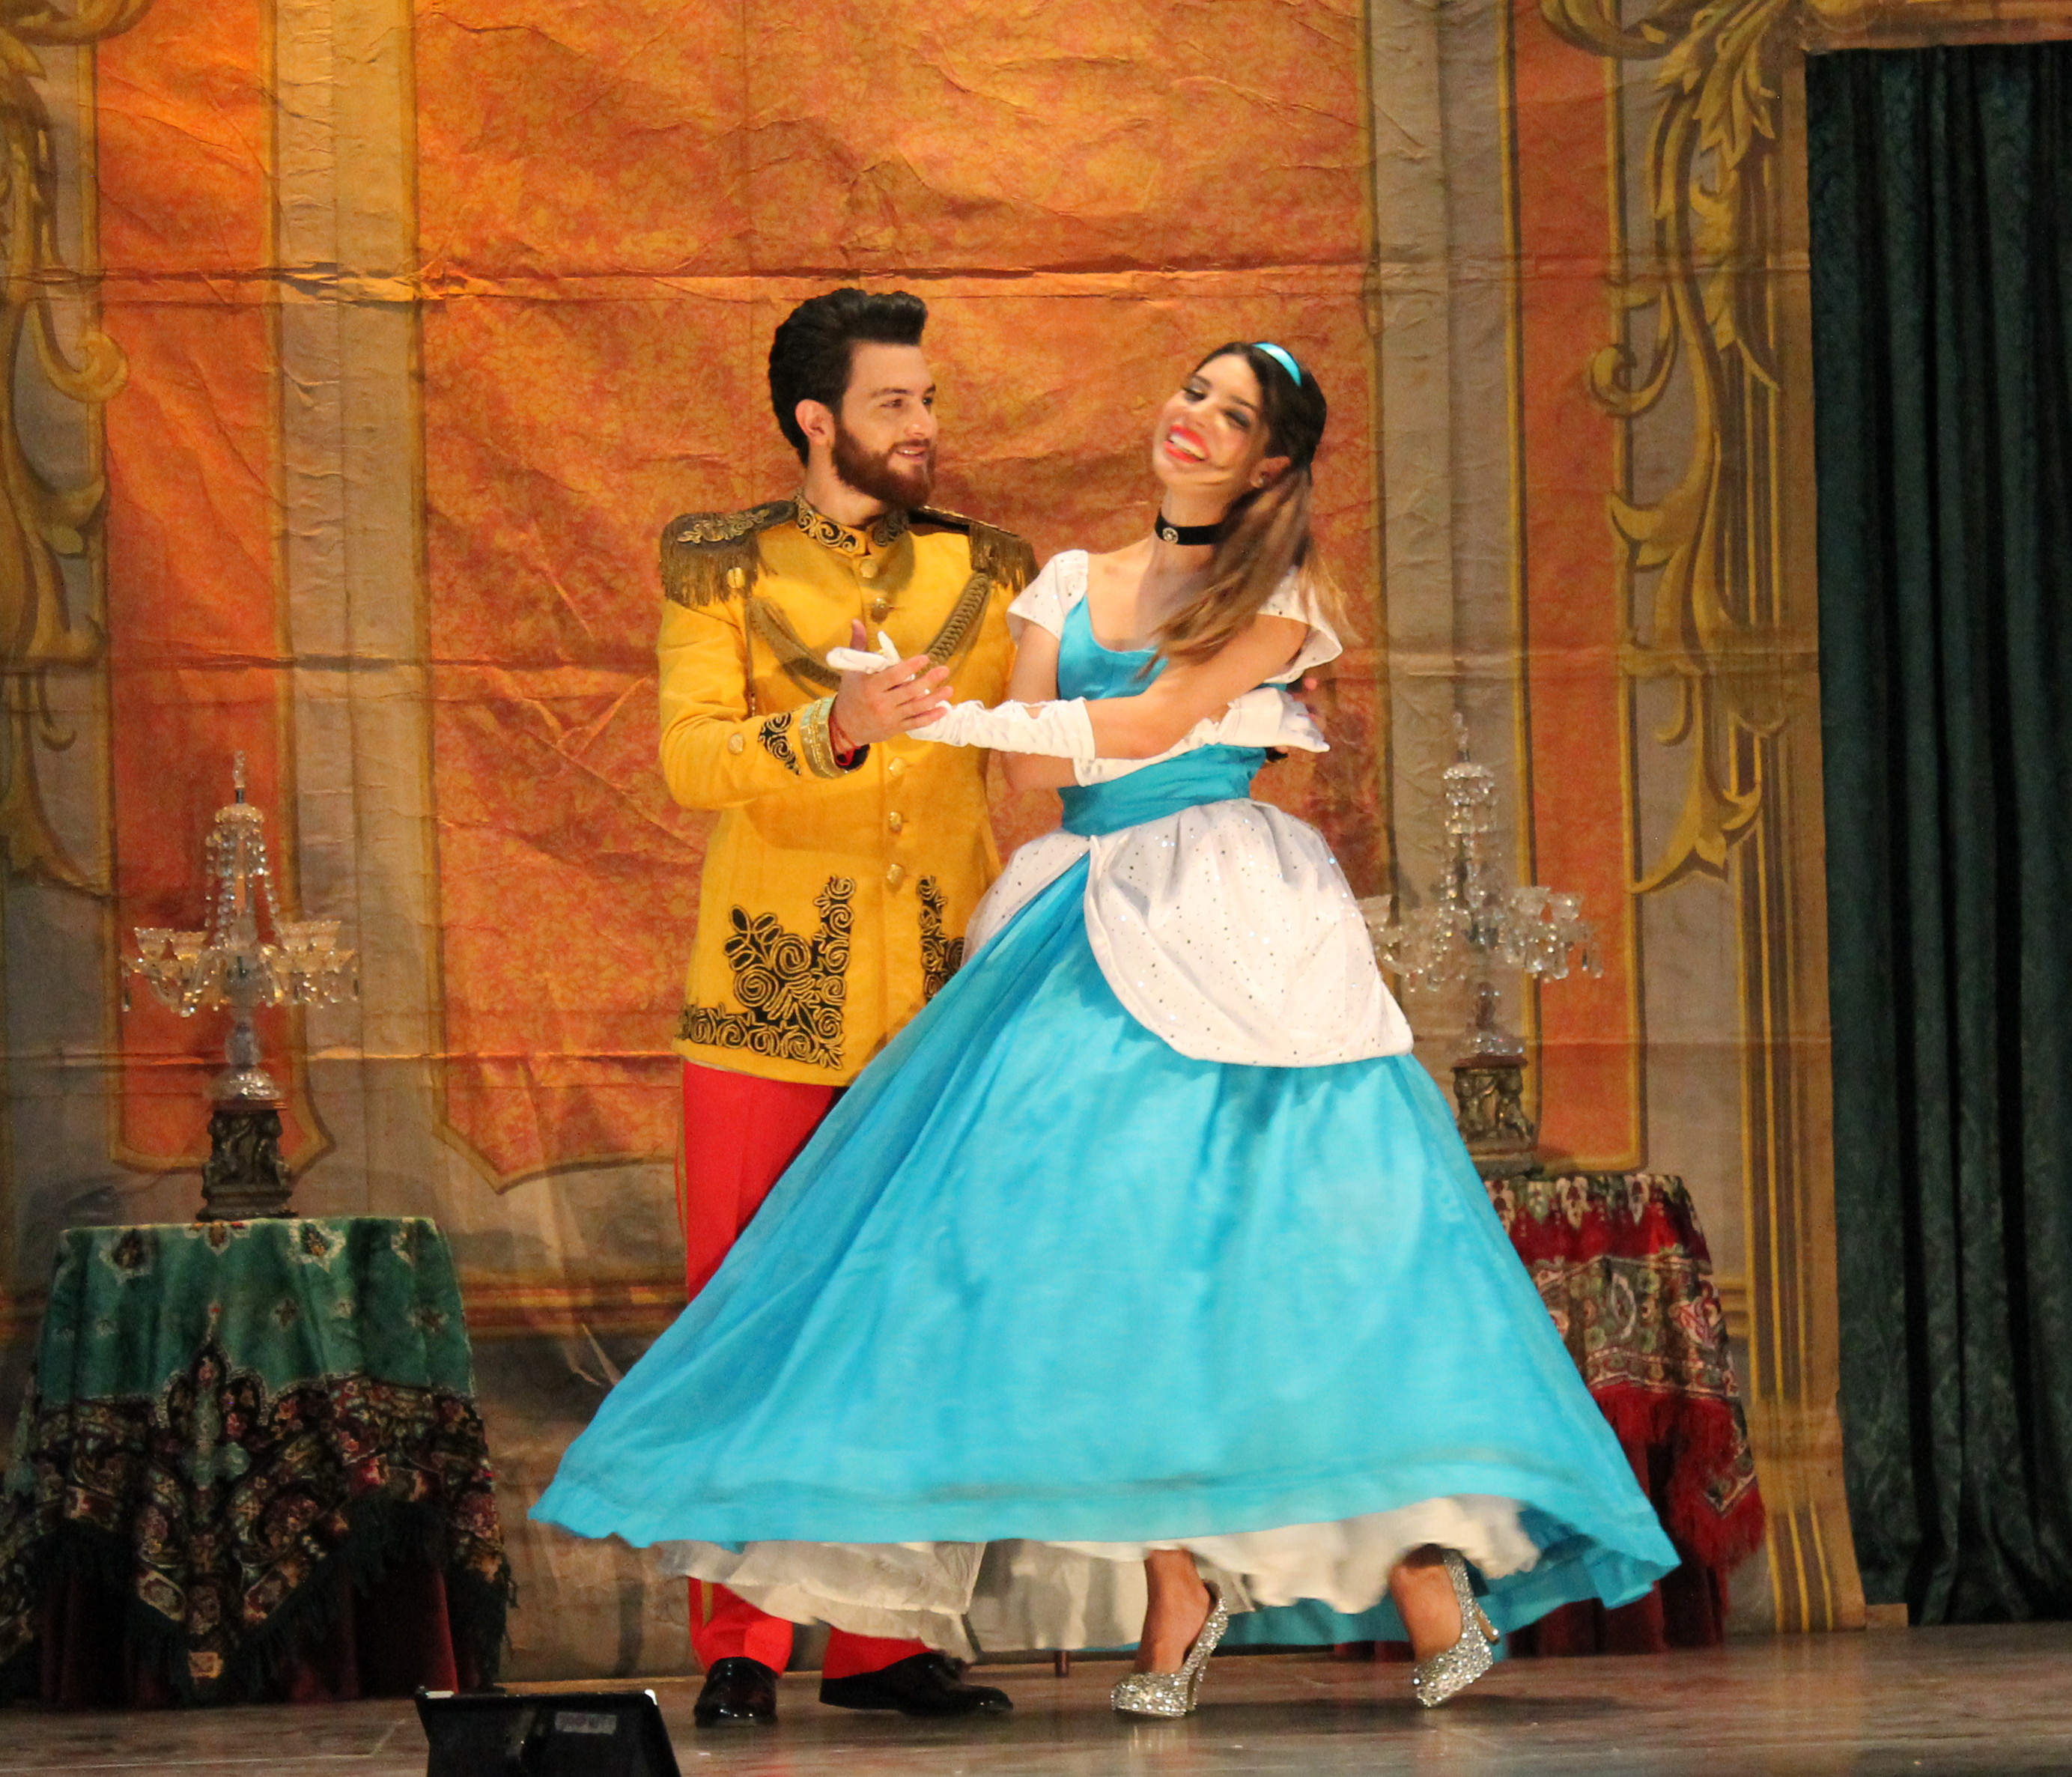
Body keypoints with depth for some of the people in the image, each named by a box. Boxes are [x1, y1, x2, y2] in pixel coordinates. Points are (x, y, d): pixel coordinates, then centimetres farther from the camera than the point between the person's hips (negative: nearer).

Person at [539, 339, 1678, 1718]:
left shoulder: (1278, 593, 5)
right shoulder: (1072, 584, 19)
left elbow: (1146, 728, -5)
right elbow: (1034, 765, 9)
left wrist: (949, 716, -3)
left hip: (1232, 926, -4)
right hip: (1091, 928, 4)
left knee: (1291, 1236, -14)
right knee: (1105, 1241, -8)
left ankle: (1425, 1558, -12)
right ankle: (1173, 1587, -7)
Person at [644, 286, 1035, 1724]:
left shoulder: (990, 572, 13)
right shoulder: (720, 566, 6)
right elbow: (692, 758, -7)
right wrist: (835, 727, -22)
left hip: (939, 1005, 2)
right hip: (769, 1003, -2)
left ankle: (882, 1637, 9)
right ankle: (741, 1643, 4)